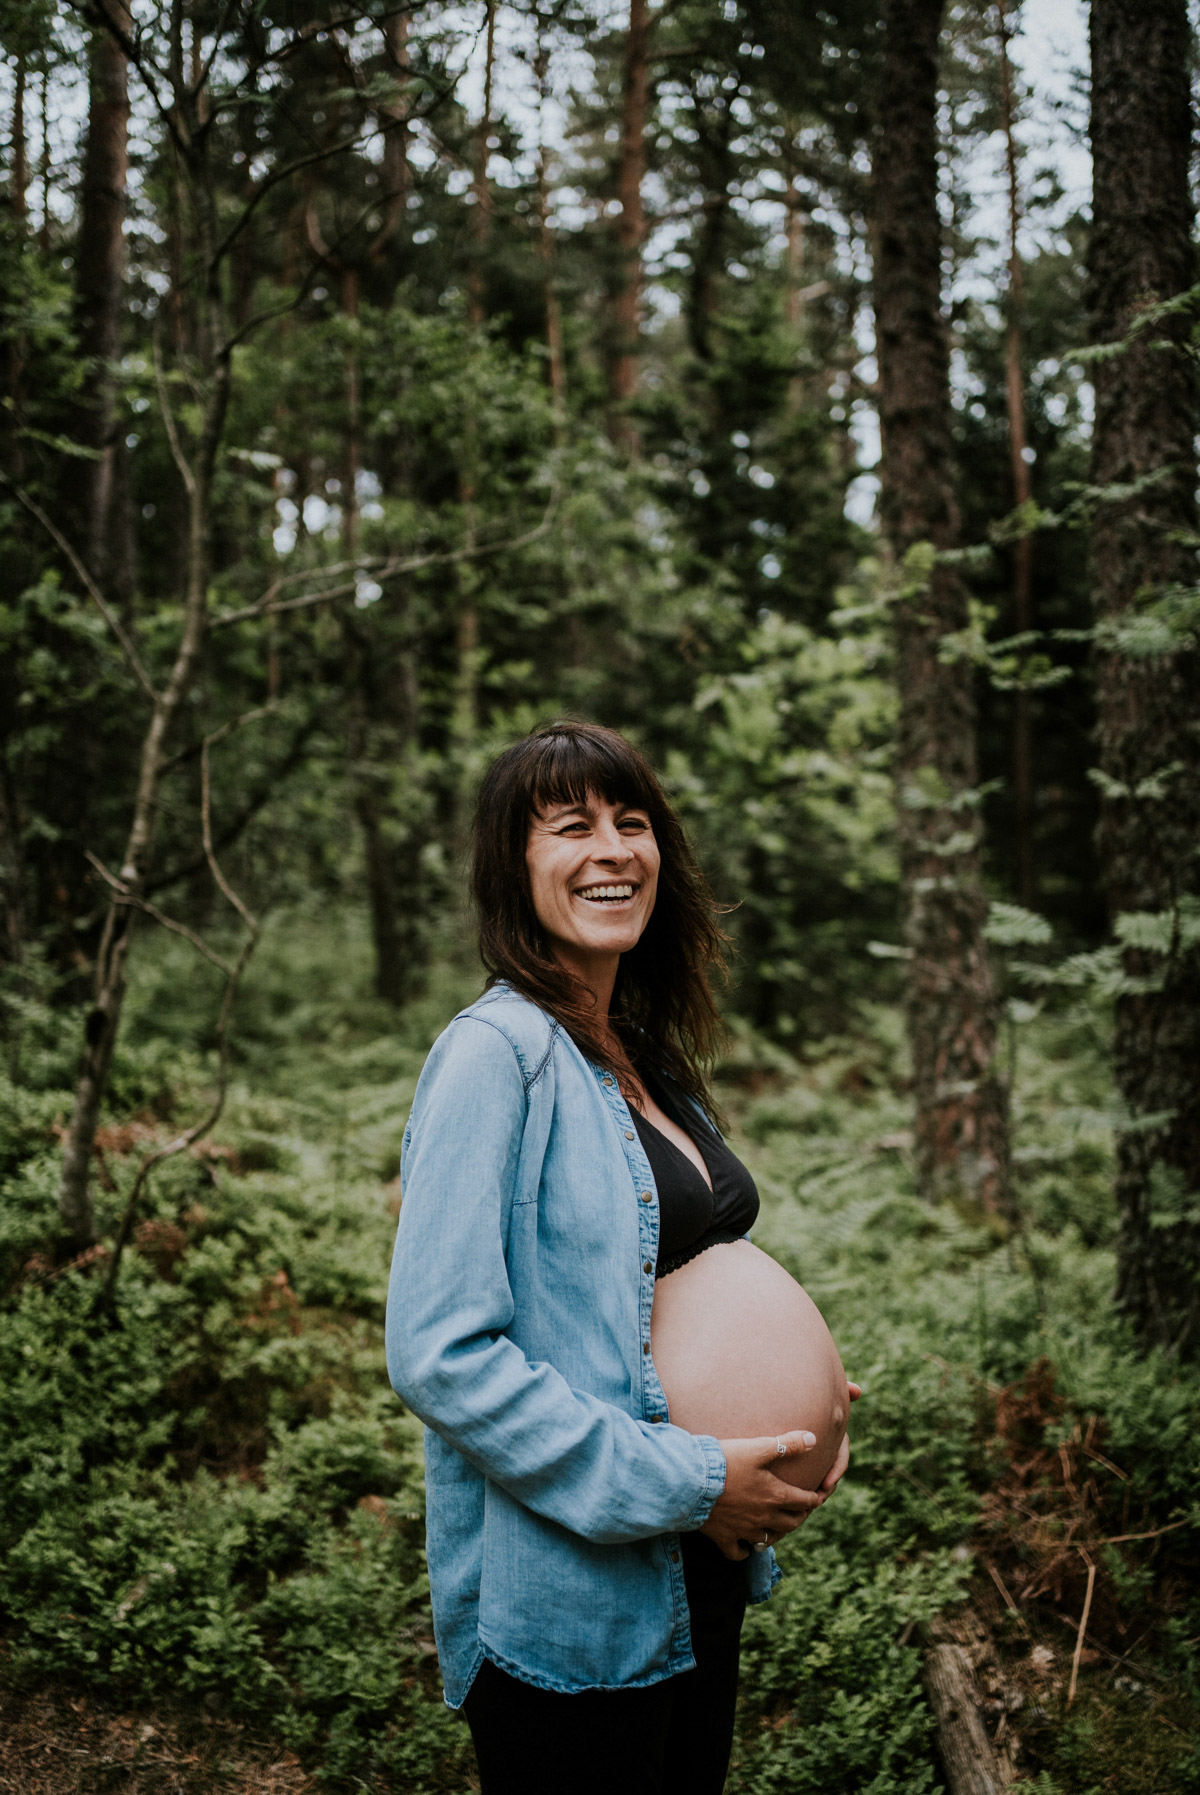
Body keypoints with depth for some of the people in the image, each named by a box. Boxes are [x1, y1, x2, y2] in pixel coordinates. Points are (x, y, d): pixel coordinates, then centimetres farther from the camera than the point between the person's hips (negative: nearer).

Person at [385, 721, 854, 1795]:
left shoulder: (651, 1062, 9)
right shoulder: (496, 1053, -17)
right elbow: (439, 1355, -23)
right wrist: (685, 1484, -21)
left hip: (697, 1582, 8)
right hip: (565, 1615, -8)